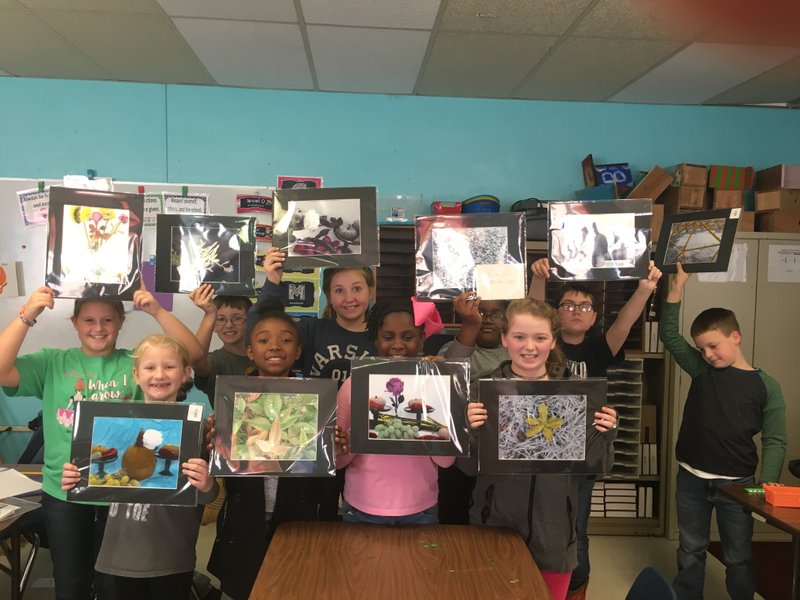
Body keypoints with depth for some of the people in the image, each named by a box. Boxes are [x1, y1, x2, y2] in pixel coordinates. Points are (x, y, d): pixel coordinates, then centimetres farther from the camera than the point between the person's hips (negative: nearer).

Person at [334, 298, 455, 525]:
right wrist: (341, 449, -23)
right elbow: (339, 461, -1)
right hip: (362, 509, 0)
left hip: (420, 510, 0)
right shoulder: (354, 384, -6)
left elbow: (446, 460, -10)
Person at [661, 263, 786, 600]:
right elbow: (669, 335, -3)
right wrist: (677, 287, -10)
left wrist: (766, 484, -17)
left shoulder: (765, 385, -5)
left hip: (736, 483, -2)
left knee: (739, 557, 11)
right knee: (691, 552, 15)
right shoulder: (701, 369, 1)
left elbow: (775, 441, -6)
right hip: (691, 479, 2)